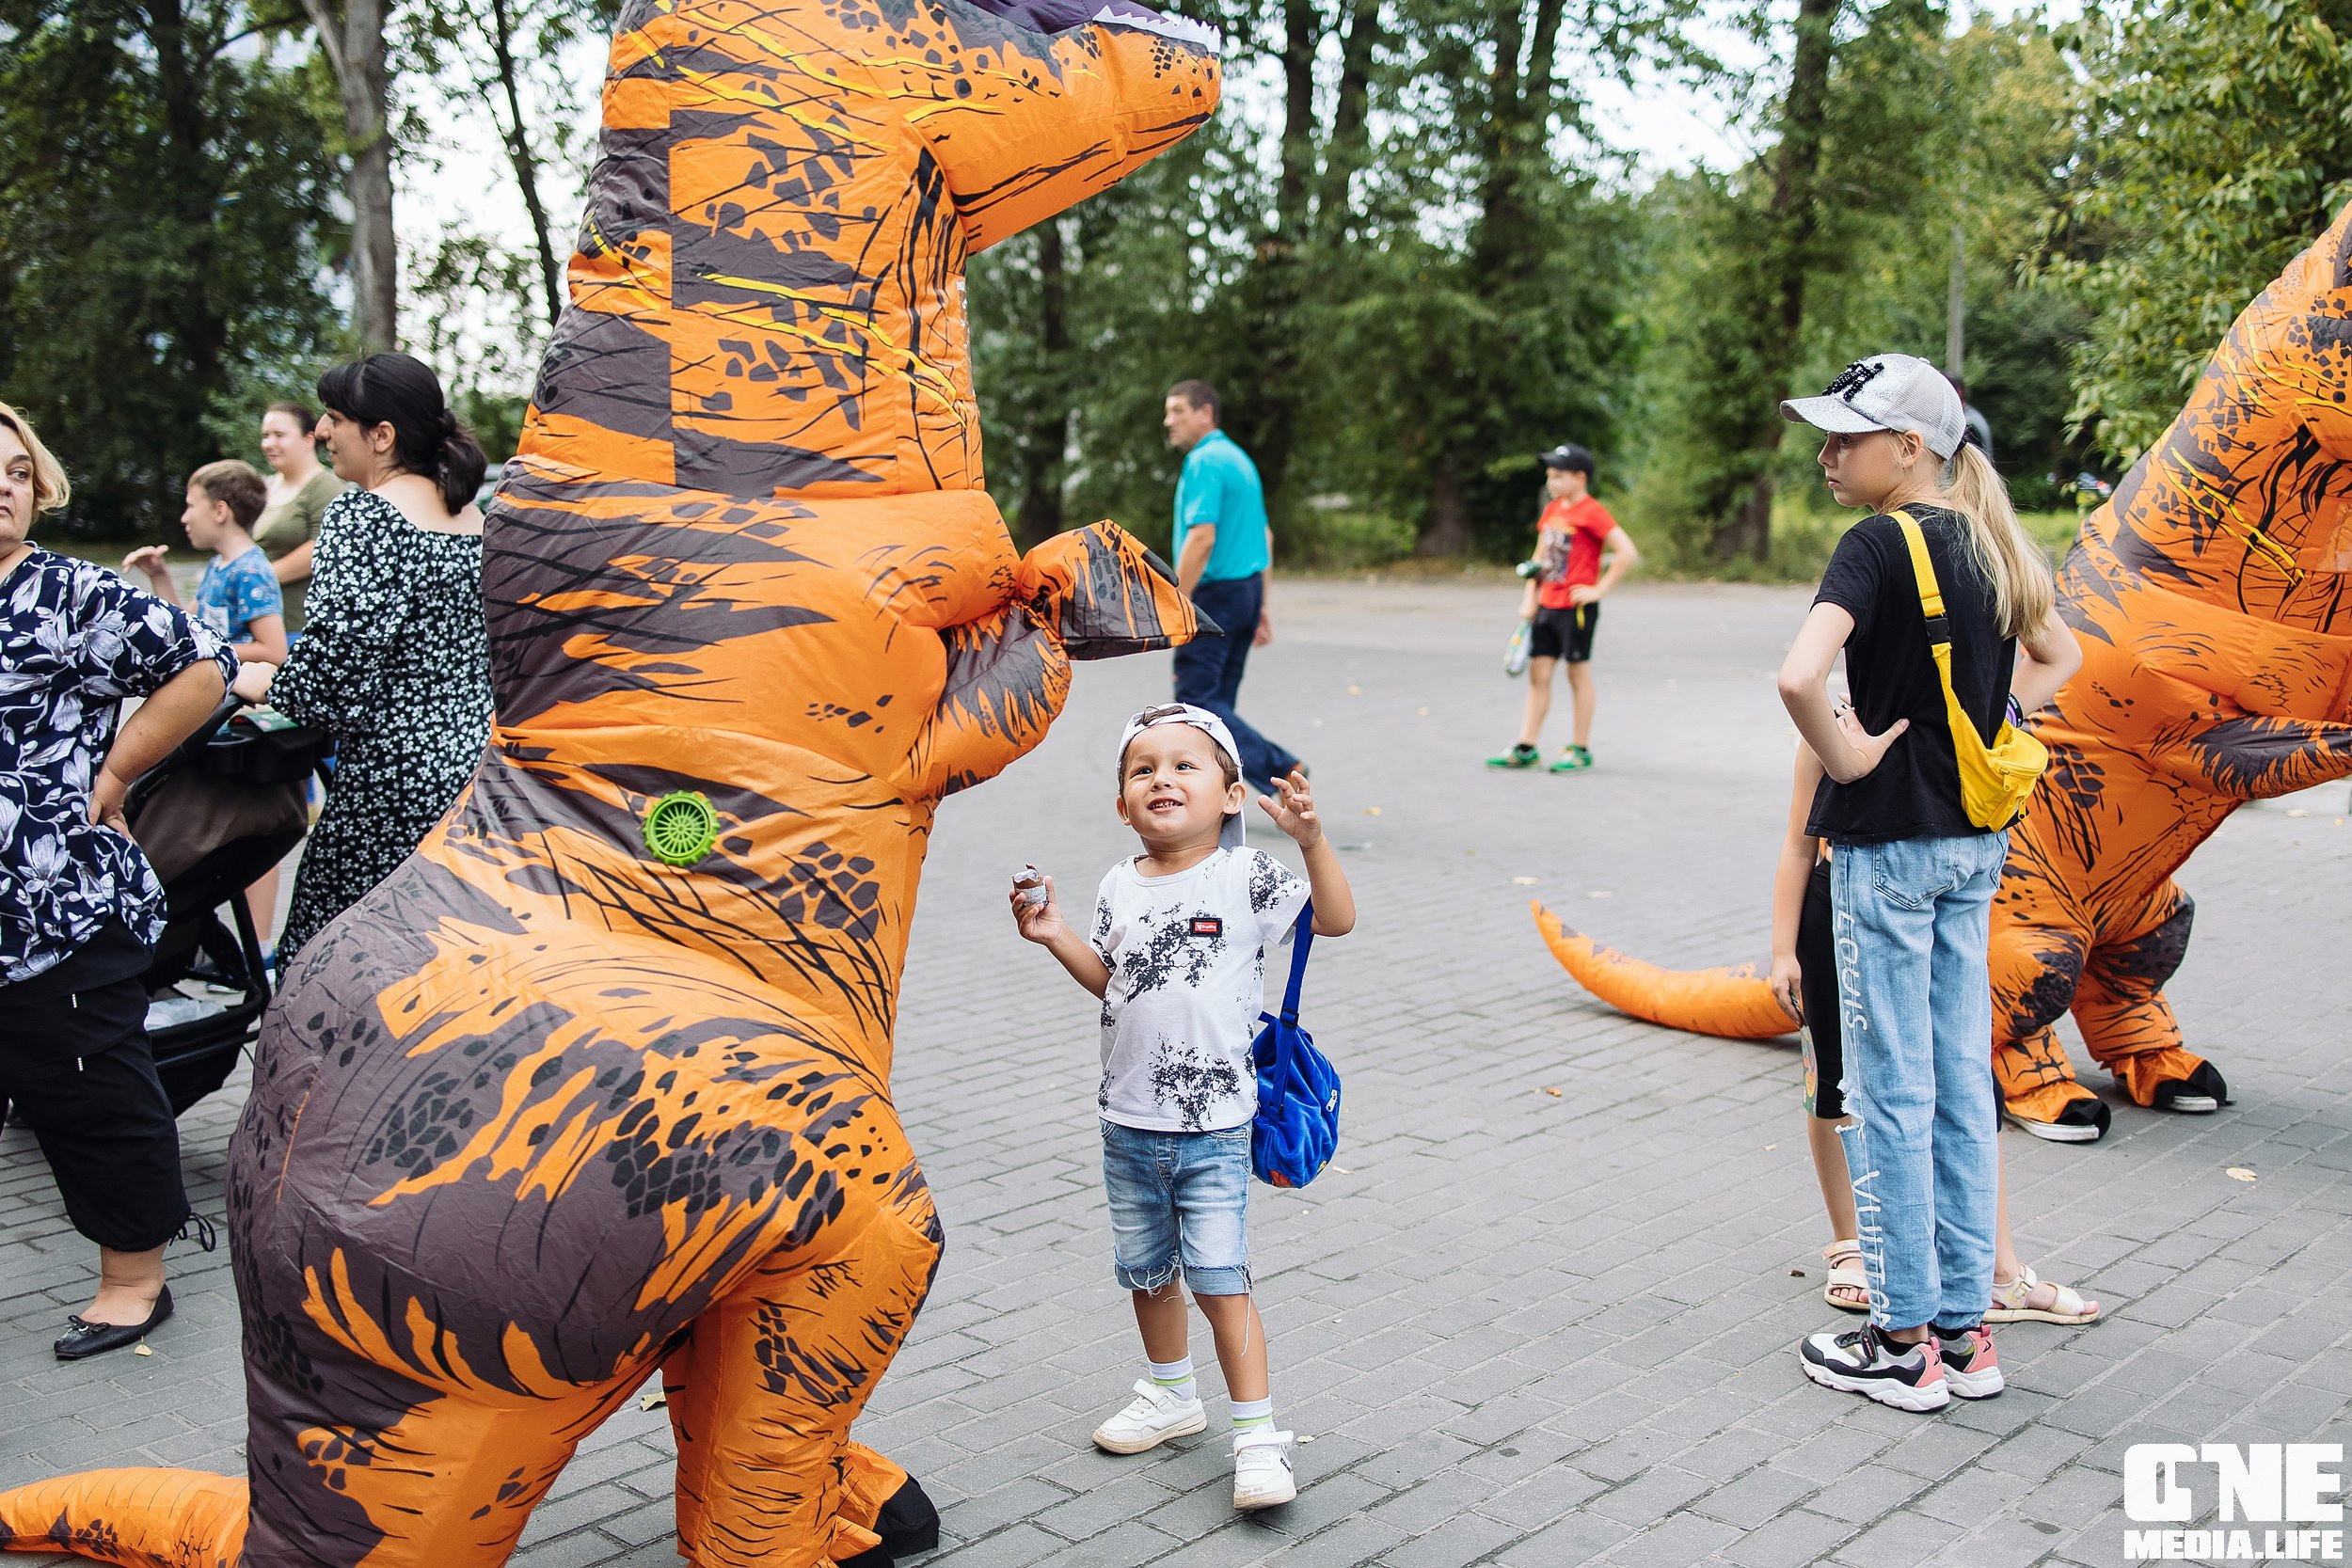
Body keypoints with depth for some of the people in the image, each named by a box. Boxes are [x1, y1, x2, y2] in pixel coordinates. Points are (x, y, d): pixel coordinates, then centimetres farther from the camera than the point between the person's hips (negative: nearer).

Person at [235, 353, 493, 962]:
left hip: (397, 772, -8)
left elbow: (337, 655, -18)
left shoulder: (361, 514, -10)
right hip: (476, 756, 8)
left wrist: (263, 684, 0)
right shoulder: (470, 514, 13)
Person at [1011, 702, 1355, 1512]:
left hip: (1213, 1126, -5)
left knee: (1218, 1279, -7)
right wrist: (1055, 935, -3)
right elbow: (1108, 980, 11)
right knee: (1146, 1271, 18)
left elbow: (1337, 920, -16)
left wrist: (1310, 840, -29)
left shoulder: (1244, 877, -10)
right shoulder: (1121, 886, 4)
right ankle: (1171, 1395, 39)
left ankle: (1257, 1433, 4)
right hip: (1129, 1123, 5)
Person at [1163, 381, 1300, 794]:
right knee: (1218, 698, 12)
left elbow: (1202, 537, -23)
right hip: (1248, 590, 10)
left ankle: (1278, 770, -13)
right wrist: (1260, 605, 22)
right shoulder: (1239, 458, 16)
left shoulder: (1204, 462, -14)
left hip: (1215, 592, -10)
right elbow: (1265, 535, 19)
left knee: (1196, 698, -6)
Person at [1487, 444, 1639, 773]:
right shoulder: (1552, 509, 11)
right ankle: (1525, 749, 11)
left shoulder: (1591, 512, -13)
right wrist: (1530, 597, 9)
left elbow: (1627, 552, -19)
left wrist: (1599, 589, -16)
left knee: (1578, 674, 2)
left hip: (1576, 607, -8)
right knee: (1538, 673, 7)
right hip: (1546, 605, 8)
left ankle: (1580, 750, 12)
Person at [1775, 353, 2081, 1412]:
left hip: (1887, 840, -8)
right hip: (1977, 841, 8)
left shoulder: (1880, 543, -16)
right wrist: (1987, 733, 14)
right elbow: (2059, 656, 24)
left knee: (1890, 1092, 2)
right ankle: (1965, 1326, 22)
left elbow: (1799, 676, -32)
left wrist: (1841, 756, -16)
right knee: (1962, 1083, 13)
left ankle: (1906, 1340, 12)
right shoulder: (1989, 542, 8)